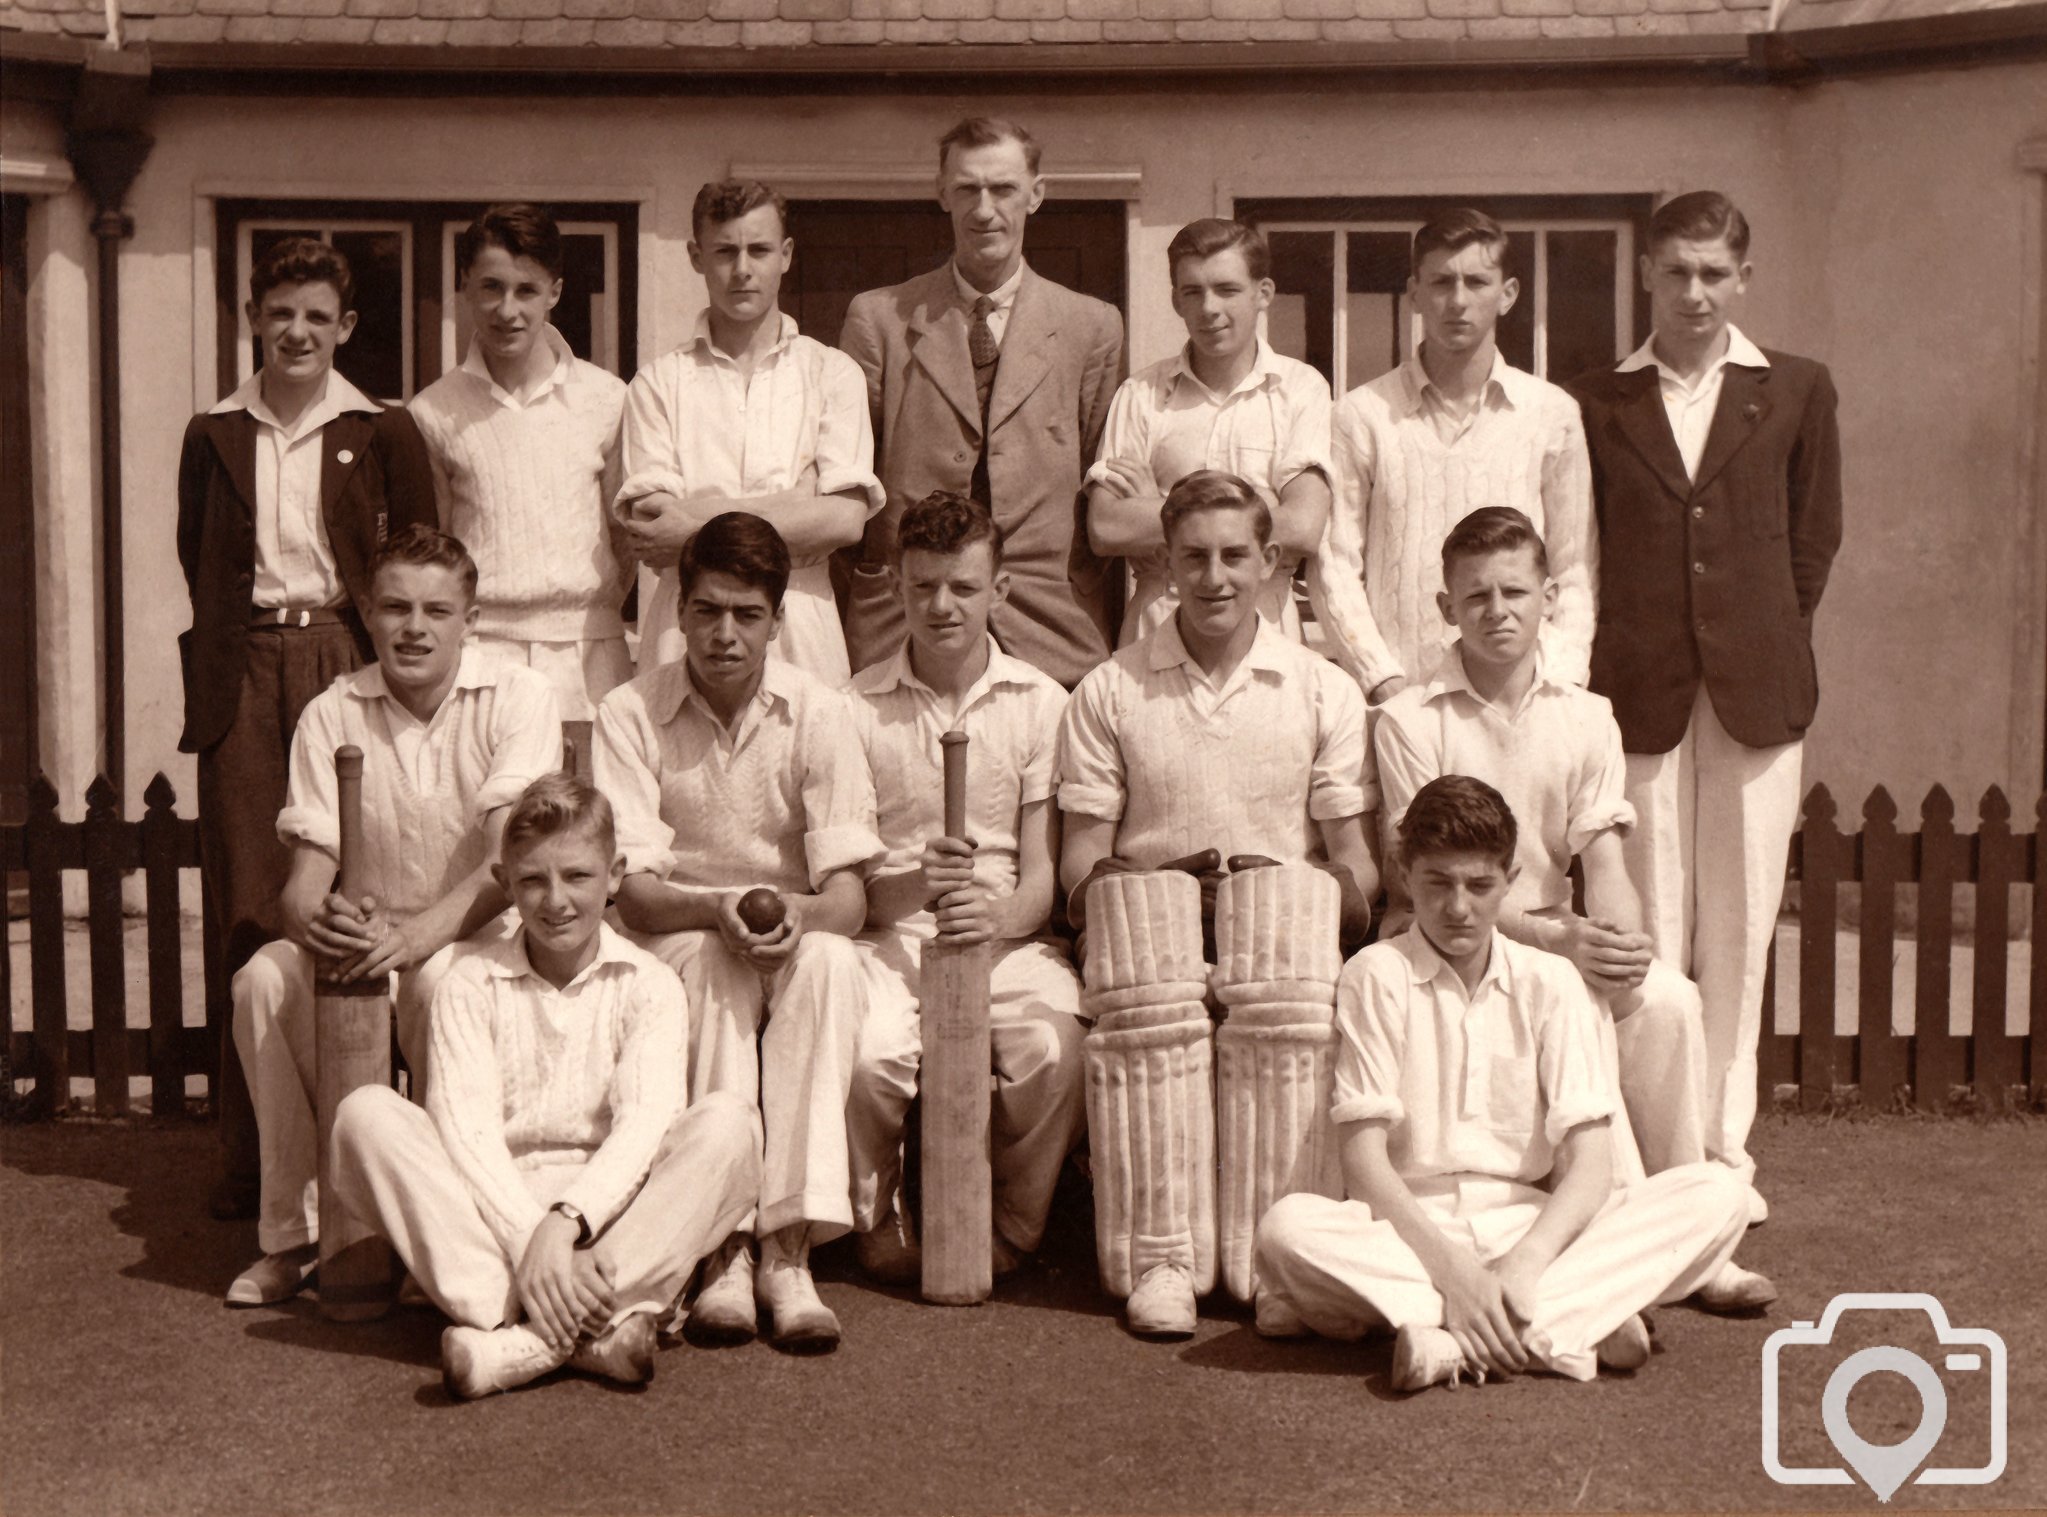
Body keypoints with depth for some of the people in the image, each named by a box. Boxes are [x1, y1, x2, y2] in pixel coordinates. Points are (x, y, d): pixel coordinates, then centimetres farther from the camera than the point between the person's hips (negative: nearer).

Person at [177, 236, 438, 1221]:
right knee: (247, 917, 0)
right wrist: (233, 648, 8)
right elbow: (197, 560, 17)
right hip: (247, 676, 2)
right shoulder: (214, 435, 13)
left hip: (347, 665, -2)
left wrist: (386, 646, -1)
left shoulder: (384, 433, 7)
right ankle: (251, 1155, 6)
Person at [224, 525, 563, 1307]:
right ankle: (295, 1232, -13)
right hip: (368, 944, 3)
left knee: (441, 980, -35)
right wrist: (319, 921, -32)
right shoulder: (332, 714, 1)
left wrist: (411, 937, -38)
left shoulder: (519, 698, -8)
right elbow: (304, 880, -6)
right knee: (264, 979, -25)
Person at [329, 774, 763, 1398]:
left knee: (728, 1122, -25)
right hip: (492, 1211, 1)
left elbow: (646, 1122, -10)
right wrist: (527, 1239, -25)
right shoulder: (470, 985, 5)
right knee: (366, 1113, -22)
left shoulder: (647, 984, 5)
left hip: (610, 1213, 0)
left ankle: (536, 1338, -37)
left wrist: (567, 1220, -27)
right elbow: (467, 1129, -9)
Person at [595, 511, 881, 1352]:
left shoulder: (817, 711, -3)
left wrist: (800, 916, -32)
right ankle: (726, 1252, -37)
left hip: (798, 942, 1)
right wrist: (718, 910, -32)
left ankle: (790, 1250, -36)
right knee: (713, 965, -34)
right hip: (677, 944, -1)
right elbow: (633, 894, -12)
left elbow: (848, 895, -9)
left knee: (828, 961, -33)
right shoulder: (630, 714, -5)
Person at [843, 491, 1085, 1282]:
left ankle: (1011, 1228, 0)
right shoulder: (857, 707, 5)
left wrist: (999, 914, -21)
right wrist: (914, 883, -22)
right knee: (869, 1055, -32)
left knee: (1057, 1054, -30)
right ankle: (880, 1224, 1)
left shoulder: (1040, 703, 6)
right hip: (889, 936, 0)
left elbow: (1044, 876, 2)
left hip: (1008, 937, 1)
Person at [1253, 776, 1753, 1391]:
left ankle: (1450, 1341, -31)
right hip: (1408, 1233, -2)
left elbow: (1590, 1163, -3)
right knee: (1287, 1228, -34)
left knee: (1718, 1195, -19)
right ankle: (1569, 1331, -34)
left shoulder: (1549, 981, 5)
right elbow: (1363, 1159, -9)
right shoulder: (1377, 976, -1)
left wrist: (1524, 1262, -22)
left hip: (1530, 1226, 3)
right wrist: (1451, 1268, -24)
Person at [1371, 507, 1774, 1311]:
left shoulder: (1585, 716, 7)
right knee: (1581, 1012, -31)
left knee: (1667, 998, -24)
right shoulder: (1411, 721, -7)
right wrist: (1555, 940, -22)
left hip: (1563, 936, 4)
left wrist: (1624, 940, -22)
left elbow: (1604, 859, 0)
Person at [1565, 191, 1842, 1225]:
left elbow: (1815, 538, 10)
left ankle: (1724, 1147, 16)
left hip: (1756, 691, 1)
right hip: (1641, 694, -1)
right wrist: (1606, 673, 2)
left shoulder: (1796, 392, 8)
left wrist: (1771, 649, 7)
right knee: (1645, 934, 1)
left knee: (1739, 929, 5)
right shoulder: (1596, 405, 6)